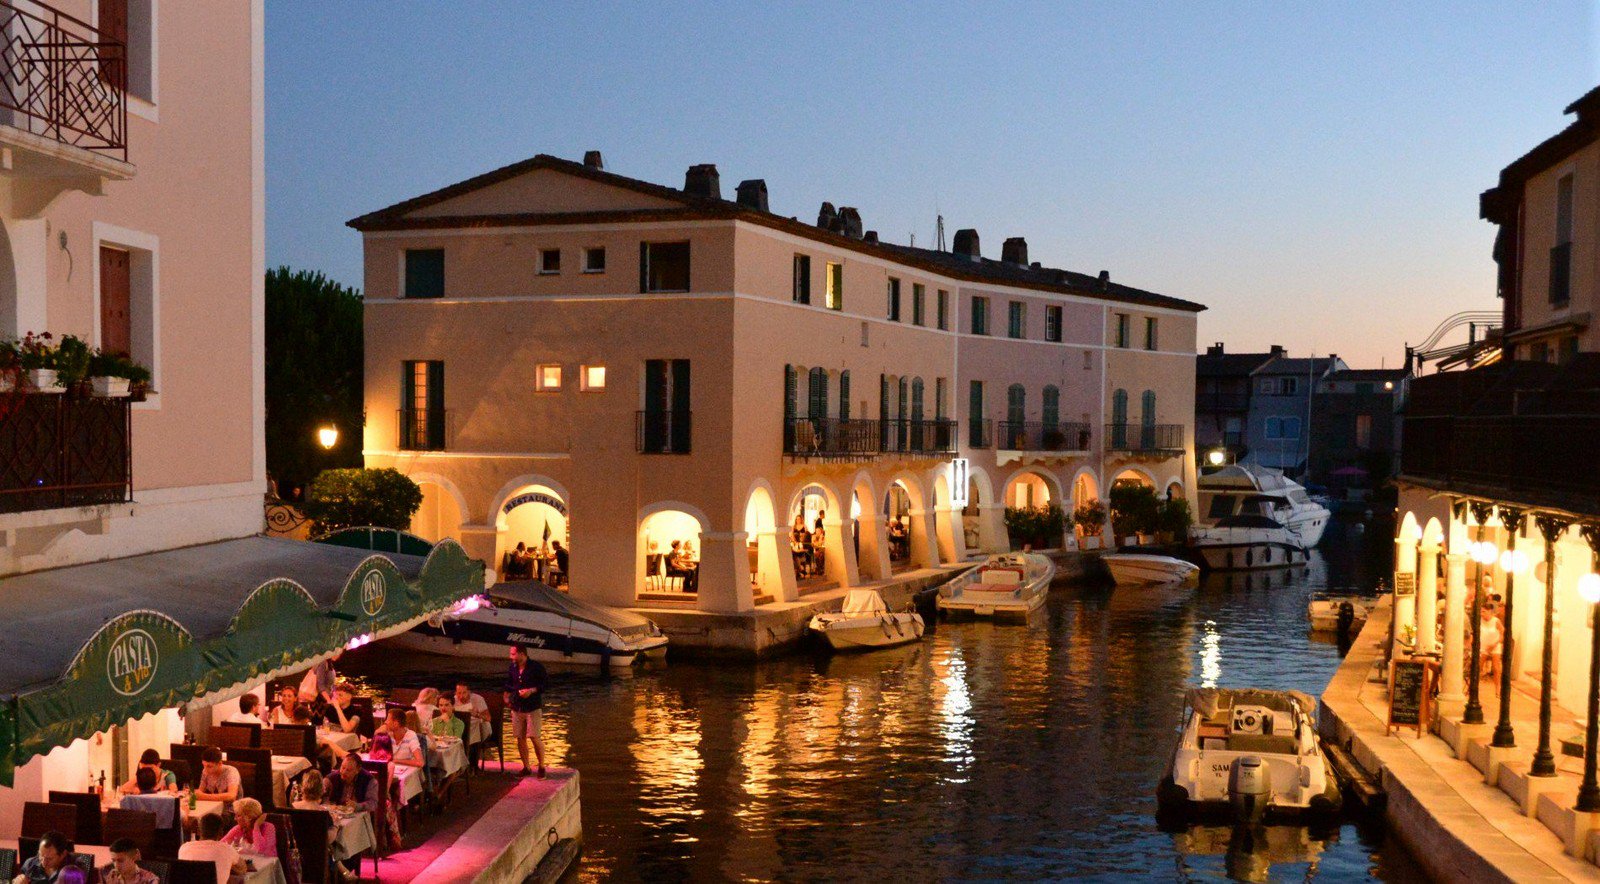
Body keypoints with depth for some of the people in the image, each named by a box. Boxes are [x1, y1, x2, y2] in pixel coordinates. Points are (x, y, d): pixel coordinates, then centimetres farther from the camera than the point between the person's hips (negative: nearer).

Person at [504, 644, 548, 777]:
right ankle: (526, 767, 18)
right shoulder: (512, 668, 8)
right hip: (517, 708, 5)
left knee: (535, 737, -8)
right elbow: (508, 685, 23)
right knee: (520, 738, 6)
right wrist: (507, 697, 13)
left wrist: (532, 690, -18)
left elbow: (546, 684, -7)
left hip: (533, 708, -5)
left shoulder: (536, 667, -8)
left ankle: (541, 767, 5)